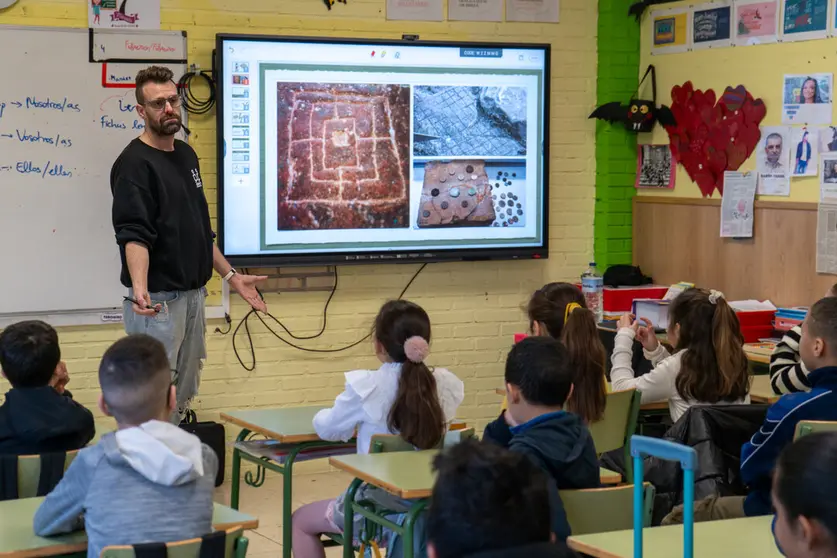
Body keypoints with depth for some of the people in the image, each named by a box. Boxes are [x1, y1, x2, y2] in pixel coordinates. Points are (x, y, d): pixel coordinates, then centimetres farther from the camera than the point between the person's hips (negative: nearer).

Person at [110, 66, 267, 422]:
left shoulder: (186, 155, 13)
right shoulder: (134, 164, -12)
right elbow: (133, 235, -24)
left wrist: (230, 275, 18)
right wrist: (139, 289, -39)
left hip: (193, 294, 8)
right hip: (159, 299, -8)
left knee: (184, 395, 13)